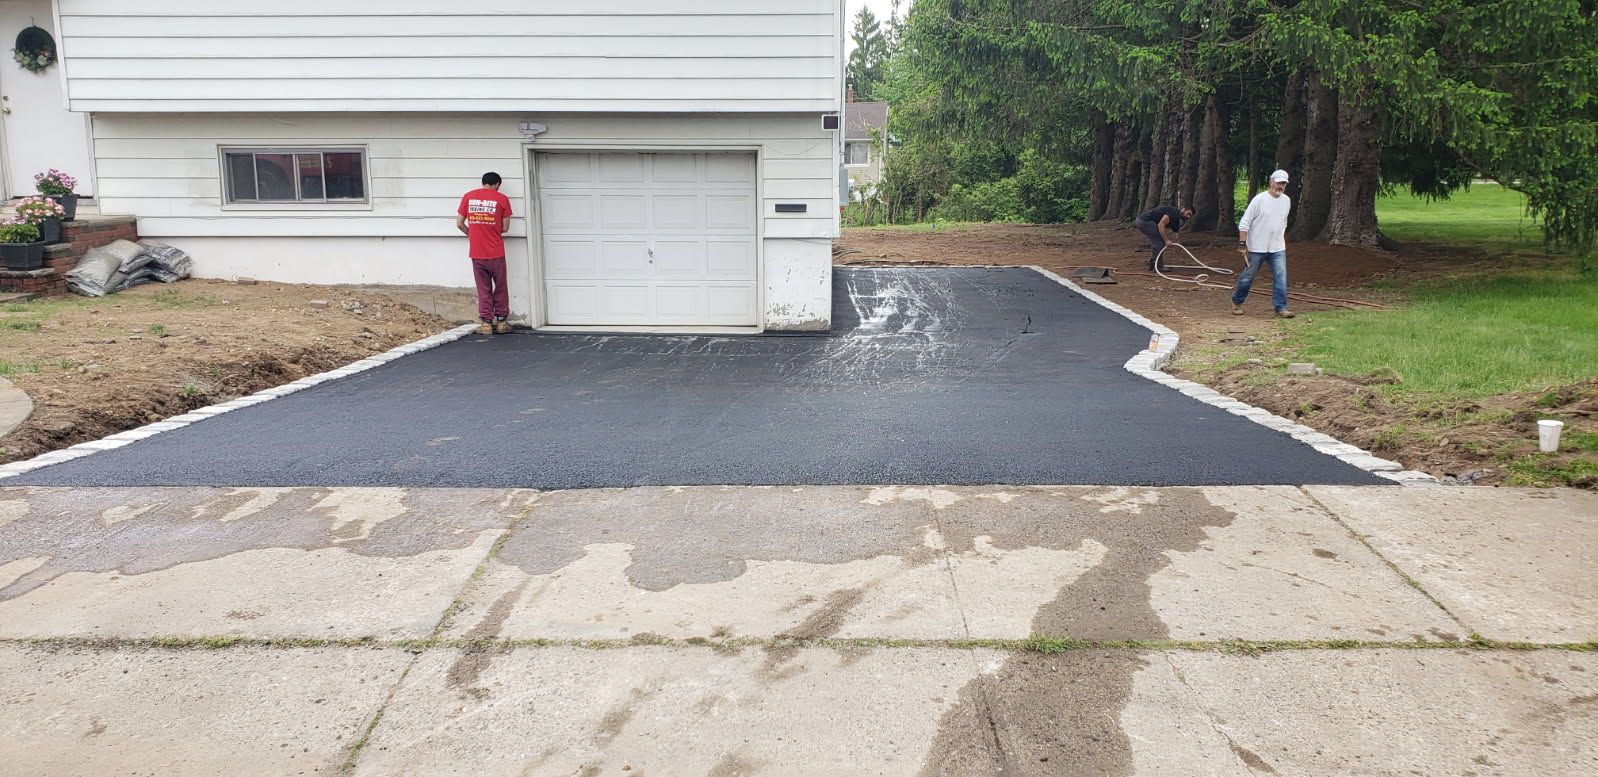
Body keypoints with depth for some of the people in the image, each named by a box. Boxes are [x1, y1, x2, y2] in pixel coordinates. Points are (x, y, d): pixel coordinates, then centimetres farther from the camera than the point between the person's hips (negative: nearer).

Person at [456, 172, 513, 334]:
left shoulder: (468, 197, 3)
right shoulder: (502, 199, -2)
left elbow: (459, 224, 4)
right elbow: (505, 228, -1)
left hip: (476, 252, 2)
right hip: (496, 252, -2)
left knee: (483, 289, 11)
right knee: (500, 287, 13)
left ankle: (487, 323, 10)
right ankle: (501, 321, 17)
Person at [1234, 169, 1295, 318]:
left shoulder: (1286, 200, 7)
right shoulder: (1259, 199, -11)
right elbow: (1245, 222, -11)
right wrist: (1242, 242, -16)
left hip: (1278, 248, 4)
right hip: (1257, 248, -4)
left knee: (1281, 277, -6)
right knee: (1248, 276, 6)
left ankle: (1281, 308, -4)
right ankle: (1237, 302, 25)